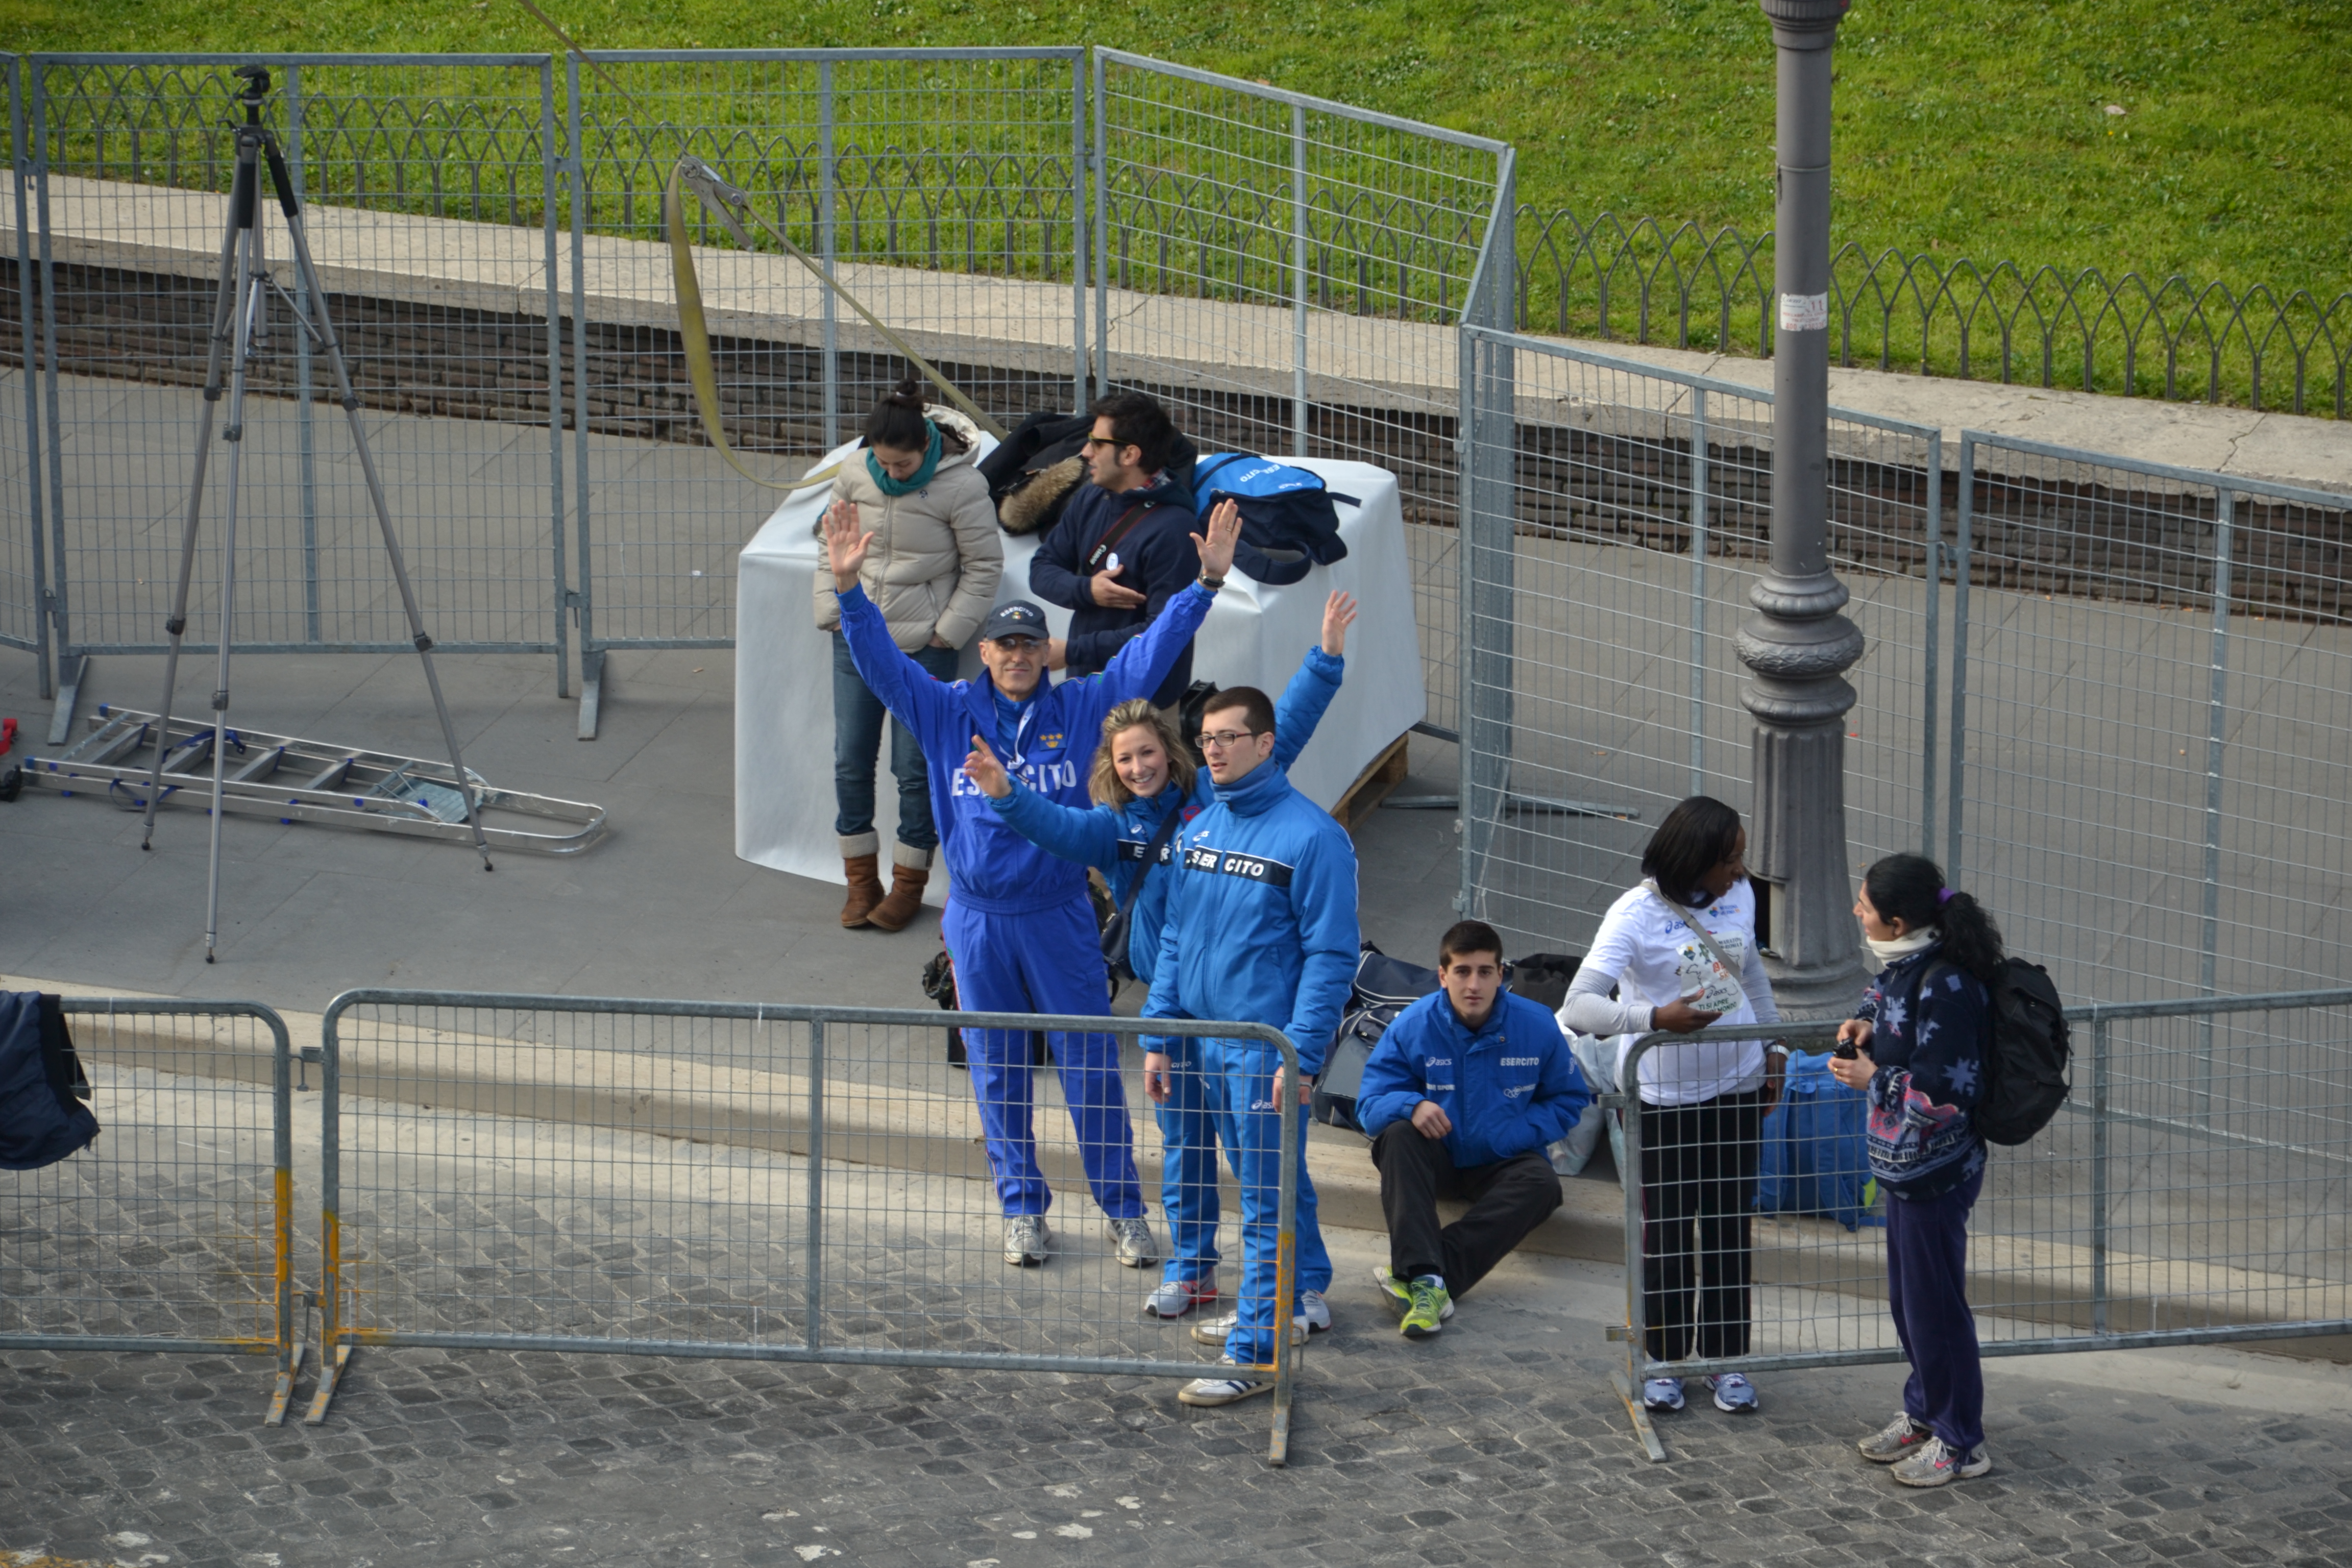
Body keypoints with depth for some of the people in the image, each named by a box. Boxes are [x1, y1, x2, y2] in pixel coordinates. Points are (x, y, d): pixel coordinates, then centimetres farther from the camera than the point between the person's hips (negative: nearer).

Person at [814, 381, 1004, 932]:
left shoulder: (961, 486, -15)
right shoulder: (854, 474, -2)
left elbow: (984, 568, -6)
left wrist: (948, 632, -7)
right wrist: (832, 611, 5)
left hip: (922, 647, -4)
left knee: (916, 769, 0)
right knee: (851, 761, 8)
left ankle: (909, 885, 16)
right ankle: (861, 880, 22)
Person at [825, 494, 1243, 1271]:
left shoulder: (1080, 708, -1)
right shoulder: (948, 713, 1)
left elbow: (1152, 653, -3)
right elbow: (880, 661, -4)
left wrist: (1207, 581, -12)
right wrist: (849, 587, -18)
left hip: (1060, 920, -1)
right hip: (978, 923, 1)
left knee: (1091, 1066, 2)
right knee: (998, 1073, 10)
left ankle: (1124, 1208, 13)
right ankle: (1022, 1208, 23)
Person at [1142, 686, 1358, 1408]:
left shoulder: (1312, 835, -13)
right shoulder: (1199, 831, 10)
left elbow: (1331, 955, -14)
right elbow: (1175, 939, 16)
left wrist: (1302, 1054, -19)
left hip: (1268, 1045, -7)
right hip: (1207, 1039, 7)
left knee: (1267, 1197, -5)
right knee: (1268, 1178, 20)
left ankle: (1254, 1352, -4)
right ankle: (1302, 1297, 35)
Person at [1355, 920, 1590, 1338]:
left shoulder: (1537, 1025, -7)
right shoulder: (1413, 1026, -10)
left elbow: (1569, 1099, 3)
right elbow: (1370, 1104, -10)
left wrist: (1514, 1134, -16)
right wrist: (1411, 1106, -34)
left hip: (1500, 1164, 0)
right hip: (1436, 1159, 0)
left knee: (1542, 1184, -32)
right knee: (1398, 1135, -32)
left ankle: (1424, 1277, -43)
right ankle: (1425, 1277, -48)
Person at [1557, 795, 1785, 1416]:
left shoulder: (1739, 895, -2)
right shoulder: (1636, 915, -21)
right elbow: (1578, 1008, -30)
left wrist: (1774, 1048, 18)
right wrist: (1657, 1017, -43)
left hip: (1737, 1086, 5)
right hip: (1662, 1095, -5)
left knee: (1730, 1225, 12)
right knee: (1666, 1230, 7)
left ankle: (1726, 1358, 24)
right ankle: (1663, 1359, 24)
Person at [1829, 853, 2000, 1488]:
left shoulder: (1946, 985, -27)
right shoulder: (1906, 965, 2)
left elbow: (1948, 1091, -28)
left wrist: (1873, 1078, -17)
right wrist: (1867, 1022, 4)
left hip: (1936, 1169, -10)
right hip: (1906, 1165, 10)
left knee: (1934, 1302, 3)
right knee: (1907, 1297, 22)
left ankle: (1960, 1442, 17)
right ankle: (1925, 1413, 39)